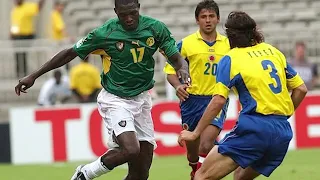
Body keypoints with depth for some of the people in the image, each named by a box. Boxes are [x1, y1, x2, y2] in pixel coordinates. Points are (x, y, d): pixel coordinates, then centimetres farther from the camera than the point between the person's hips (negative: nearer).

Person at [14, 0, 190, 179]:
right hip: (116, 101, -4)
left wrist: (182, 68, -28)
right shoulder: (105, 33, -14)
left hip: (142, 99, 4)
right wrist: (34, 76, -2)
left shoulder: (155, 28, -6)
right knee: (131, 149, -27)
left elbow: (176, 58, -2)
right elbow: (70, 53, -5)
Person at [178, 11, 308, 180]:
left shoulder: (230, 59, 0)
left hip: (253, 128, -6)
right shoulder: (274, 52, 15)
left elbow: (218, 100, -10)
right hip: (283, 132, 6)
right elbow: (301, 89, 17)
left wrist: (195, 133, -5)